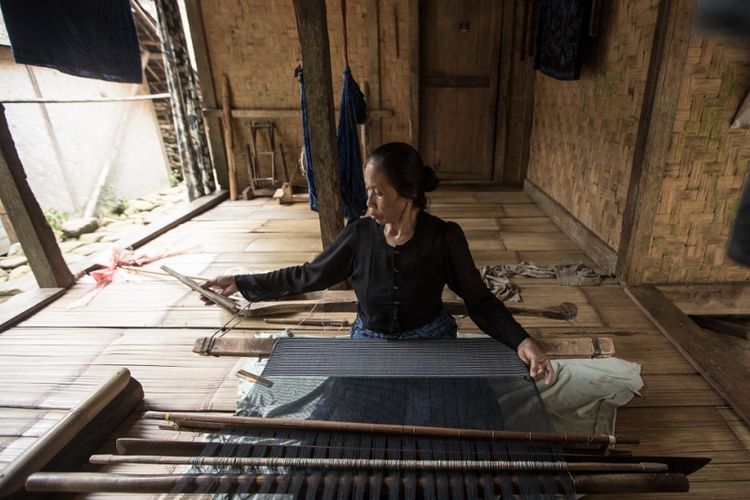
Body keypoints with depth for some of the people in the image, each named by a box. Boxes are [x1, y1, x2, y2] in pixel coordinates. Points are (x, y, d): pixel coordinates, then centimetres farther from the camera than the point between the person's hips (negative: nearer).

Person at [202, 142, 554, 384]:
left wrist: (521, 341, -27)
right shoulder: (360, 234, -14)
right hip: (369, 344, 1)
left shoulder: (444, 237, -18)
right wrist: (242, 283, -5)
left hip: (430, 345, -1)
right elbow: (308, 276, -4)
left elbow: (478, 299, -11)